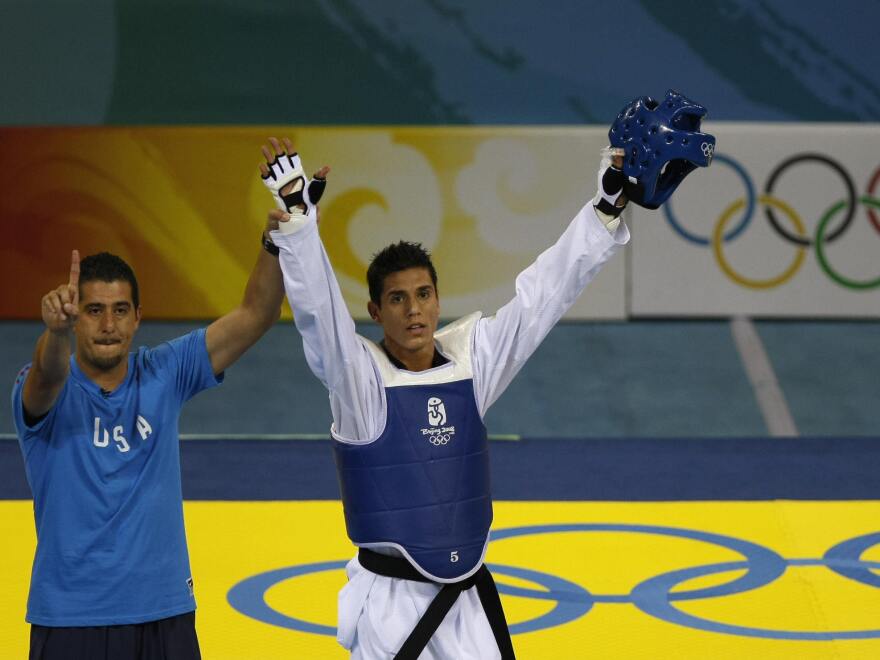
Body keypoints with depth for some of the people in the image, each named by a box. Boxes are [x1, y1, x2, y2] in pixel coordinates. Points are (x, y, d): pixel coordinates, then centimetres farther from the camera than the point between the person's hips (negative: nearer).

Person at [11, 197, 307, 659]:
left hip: (164, 609, 3)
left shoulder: (163, 374, 3)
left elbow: (254, 316, -4)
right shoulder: (43, 392, -7)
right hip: (71, 616, -3)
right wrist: (57, 330, -54)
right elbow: (49, 374, -32)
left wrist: (276, 244, -20)